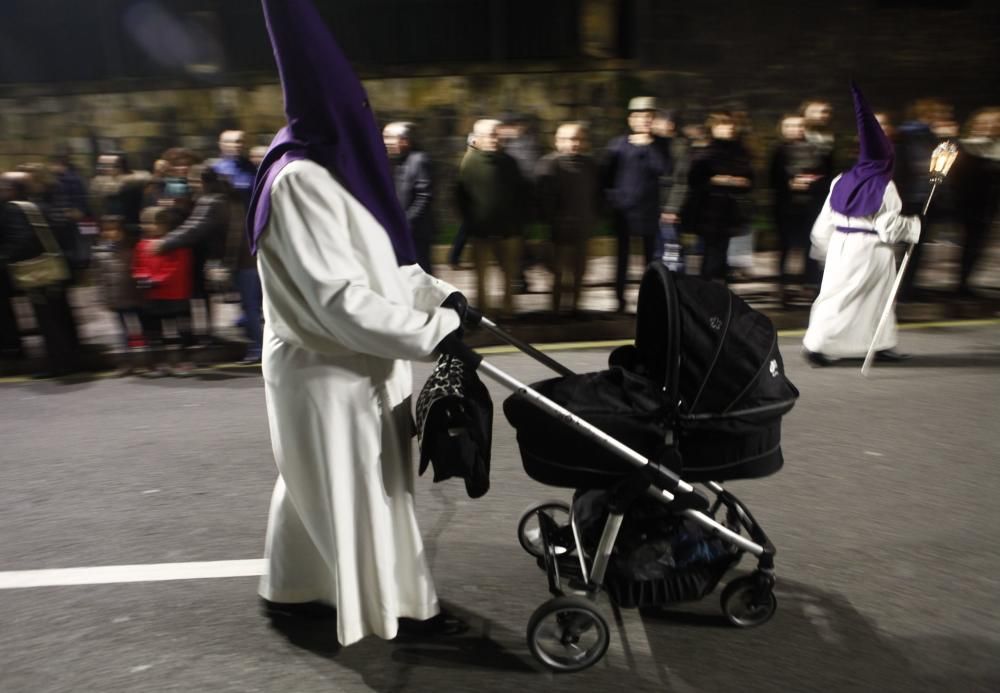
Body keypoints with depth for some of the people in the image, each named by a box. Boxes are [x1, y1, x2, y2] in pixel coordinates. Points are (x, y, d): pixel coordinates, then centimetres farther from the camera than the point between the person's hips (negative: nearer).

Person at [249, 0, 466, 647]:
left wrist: (442, 293, 5)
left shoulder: (328, 167, 10)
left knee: (320, 483, 21)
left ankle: (289, 587, 39)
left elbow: (380, 263, 15)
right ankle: (397, 602, 23)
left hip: (348, 361, 10)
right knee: (358, 487, 6)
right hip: (331, 370, -10)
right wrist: (432, 332, -26)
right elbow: (341, 297, -28)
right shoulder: (300, 179, -22)